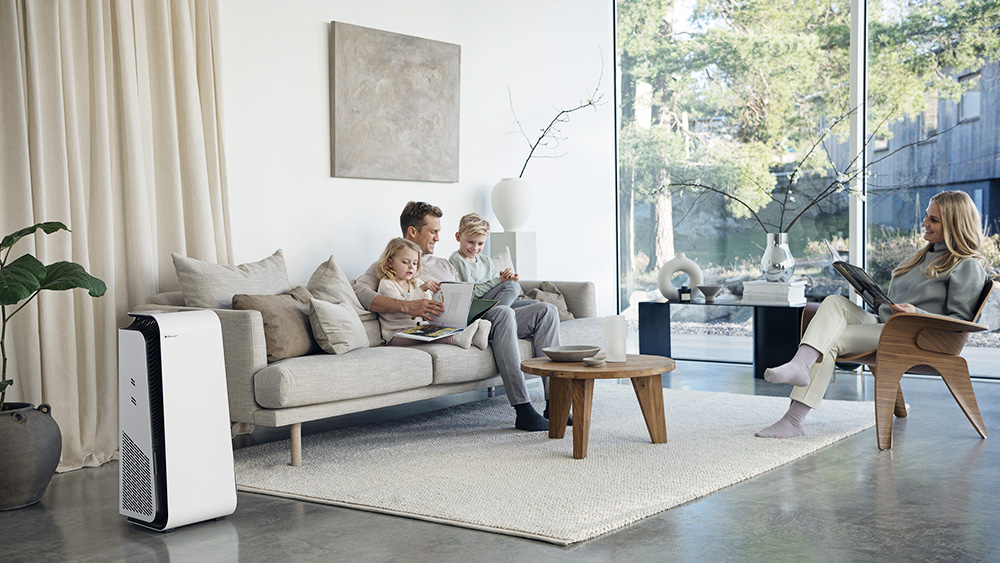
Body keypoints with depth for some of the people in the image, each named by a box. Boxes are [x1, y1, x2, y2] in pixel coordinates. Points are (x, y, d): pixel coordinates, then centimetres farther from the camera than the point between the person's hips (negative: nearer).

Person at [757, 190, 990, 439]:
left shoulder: (968, 266, 0)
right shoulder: (925, 255, 27)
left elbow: (960, 322, -8)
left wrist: (916, 314, -21)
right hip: (881, 322, 8)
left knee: (831, 341, -25)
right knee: (835, 302, -22)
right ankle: (800, 365, -43)